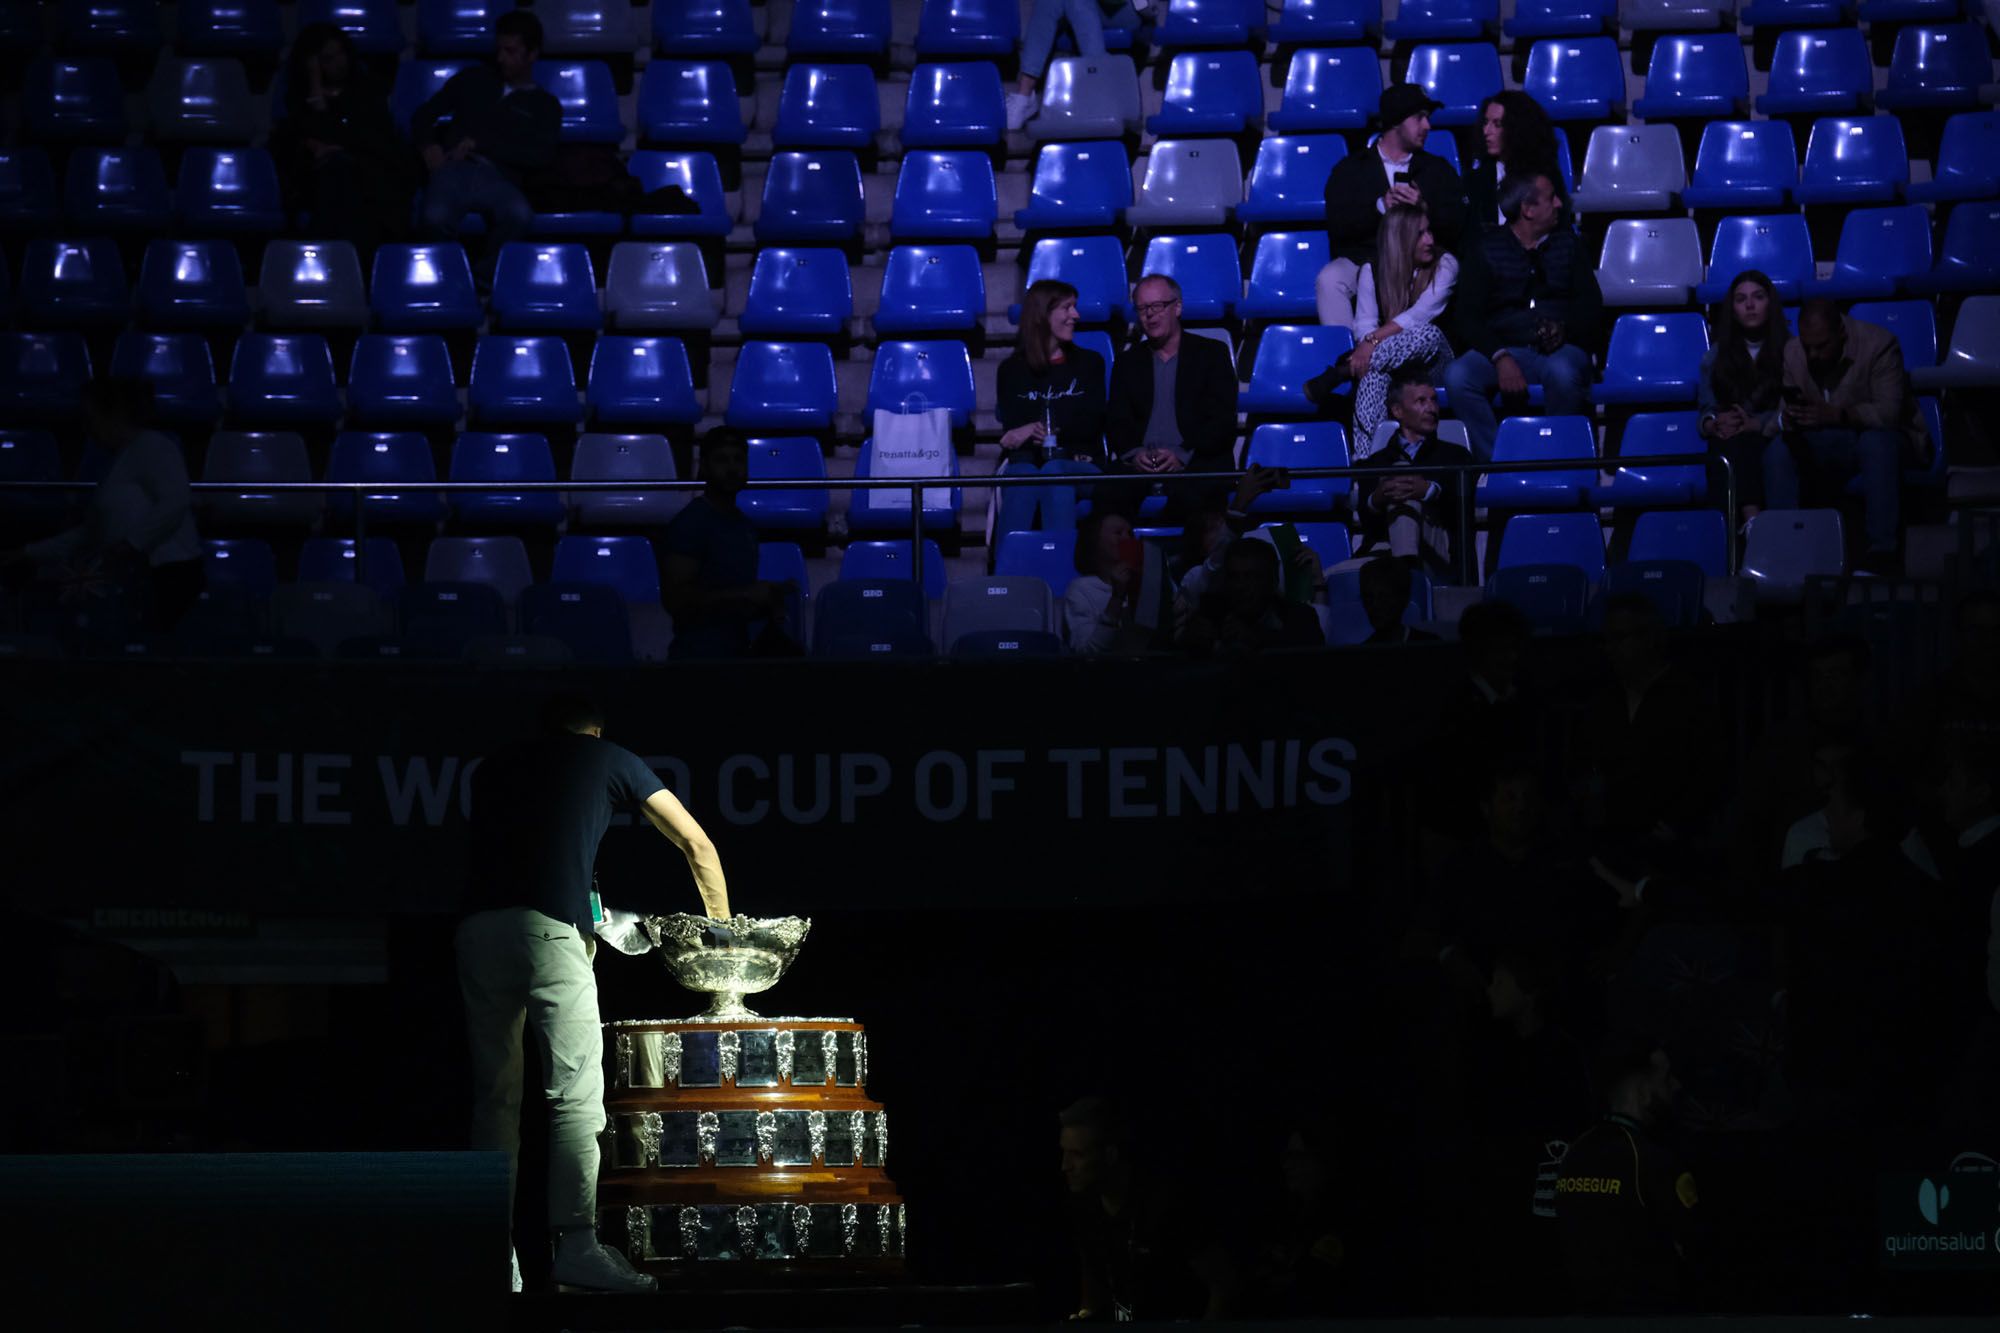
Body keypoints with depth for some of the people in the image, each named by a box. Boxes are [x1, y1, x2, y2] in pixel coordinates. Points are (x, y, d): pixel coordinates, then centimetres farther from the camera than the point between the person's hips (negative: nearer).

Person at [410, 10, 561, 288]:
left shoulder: (545, 105, 19)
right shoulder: (473, 79, 23)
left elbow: (542, 157, 2)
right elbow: (425, 114, 24)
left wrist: (481, 144, -6)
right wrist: (428, 145, 0)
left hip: (498, 178, 0)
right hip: (456, 168, 0)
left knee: (520, 215, -39)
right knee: (436, 217, -37)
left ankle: (483, 277, -15)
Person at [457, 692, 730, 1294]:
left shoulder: (496, 766, 27)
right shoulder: (610, 760, 18)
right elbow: (697, 845, 21)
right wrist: (722, 925, 35)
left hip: (479, 927, 4)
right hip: (550, 931, -4)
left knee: (495, 1098, 7)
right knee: (575, 1096, -5)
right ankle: (577, 1245, -16)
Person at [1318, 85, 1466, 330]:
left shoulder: (1437, 169, 20)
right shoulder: (1350, 169, 15)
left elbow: (1458, 223, 5)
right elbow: (1337, 224, -1)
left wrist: (1424, 208, -15)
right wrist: (1380, 207, -16)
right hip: (1361, 260, 0)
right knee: (1329, 280, -32)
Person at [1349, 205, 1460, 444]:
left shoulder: (1445, 265, -2)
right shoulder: (1372, 270, 5)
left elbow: (1420, 316, -16)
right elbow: (1364, 323, -4)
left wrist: (1373, 341, -27)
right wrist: (1370, 343, -29)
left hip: (1431, 359, -1)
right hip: (1388, 361, 1)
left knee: (1428, 334, -40)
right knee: (1374, 375, -39)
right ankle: (1365, 458, -51)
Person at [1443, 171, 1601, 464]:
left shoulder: (1566, 242, 16)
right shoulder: (1486, 248, 8)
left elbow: (1590, 301, 9)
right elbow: (1468, 317, -1)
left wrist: (1565, 328, -15)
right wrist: (1500, 358, -19)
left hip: (1560, 348, 0)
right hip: (1504, 348, 0)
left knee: (1562, 373, -38)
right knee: (1457, 376, -31)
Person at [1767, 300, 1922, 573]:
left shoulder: (1879, 345, -17)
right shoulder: (1793, 352, -2)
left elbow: (1888, 411, -27)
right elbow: (1783, 408, -2)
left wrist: (1835, 415, -42)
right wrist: (1788, 419, -29)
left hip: (1879, 437, -4)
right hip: (1824, 448, 4)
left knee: (1877, 441, -39)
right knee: (1776, 451, -22)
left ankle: (1882, 551, -38)